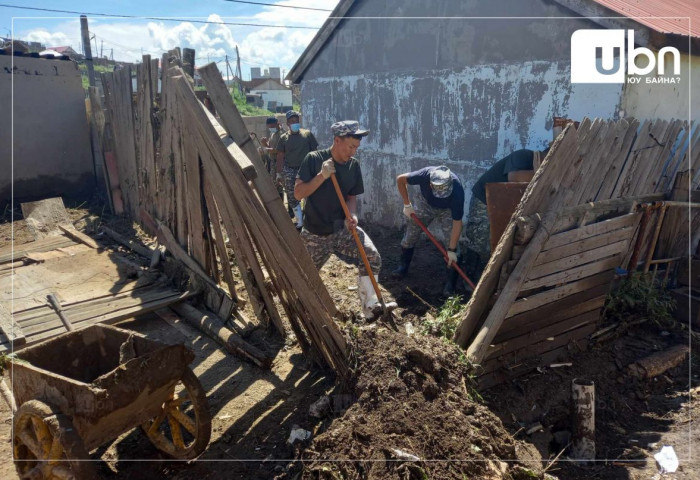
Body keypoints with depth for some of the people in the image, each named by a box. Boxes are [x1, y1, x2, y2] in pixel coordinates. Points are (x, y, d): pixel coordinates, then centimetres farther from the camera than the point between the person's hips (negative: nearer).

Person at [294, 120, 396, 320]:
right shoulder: (314, 159, -12)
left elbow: (351, 196, 8)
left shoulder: (353, 165, -1)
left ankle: (370, 305, -10)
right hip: (315, 234, -3)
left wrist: (352, 216, -13)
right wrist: (322, 176, -27)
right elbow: (298, 193, -15)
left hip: (342, 228, 3)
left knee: (372, 256, -18)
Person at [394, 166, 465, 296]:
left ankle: (450, 283, -2)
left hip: (447, 210, -2)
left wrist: (451, 250, -31)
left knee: (451, 241, -13)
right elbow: (400, 179, -19)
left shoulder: (457, 190, -41)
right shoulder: (424, 175, -39)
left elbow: (457, 223, -33)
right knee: (410, 233, 5)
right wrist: (407, 205, -16)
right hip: (426, 204, 2)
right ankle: (403, 267, 28)